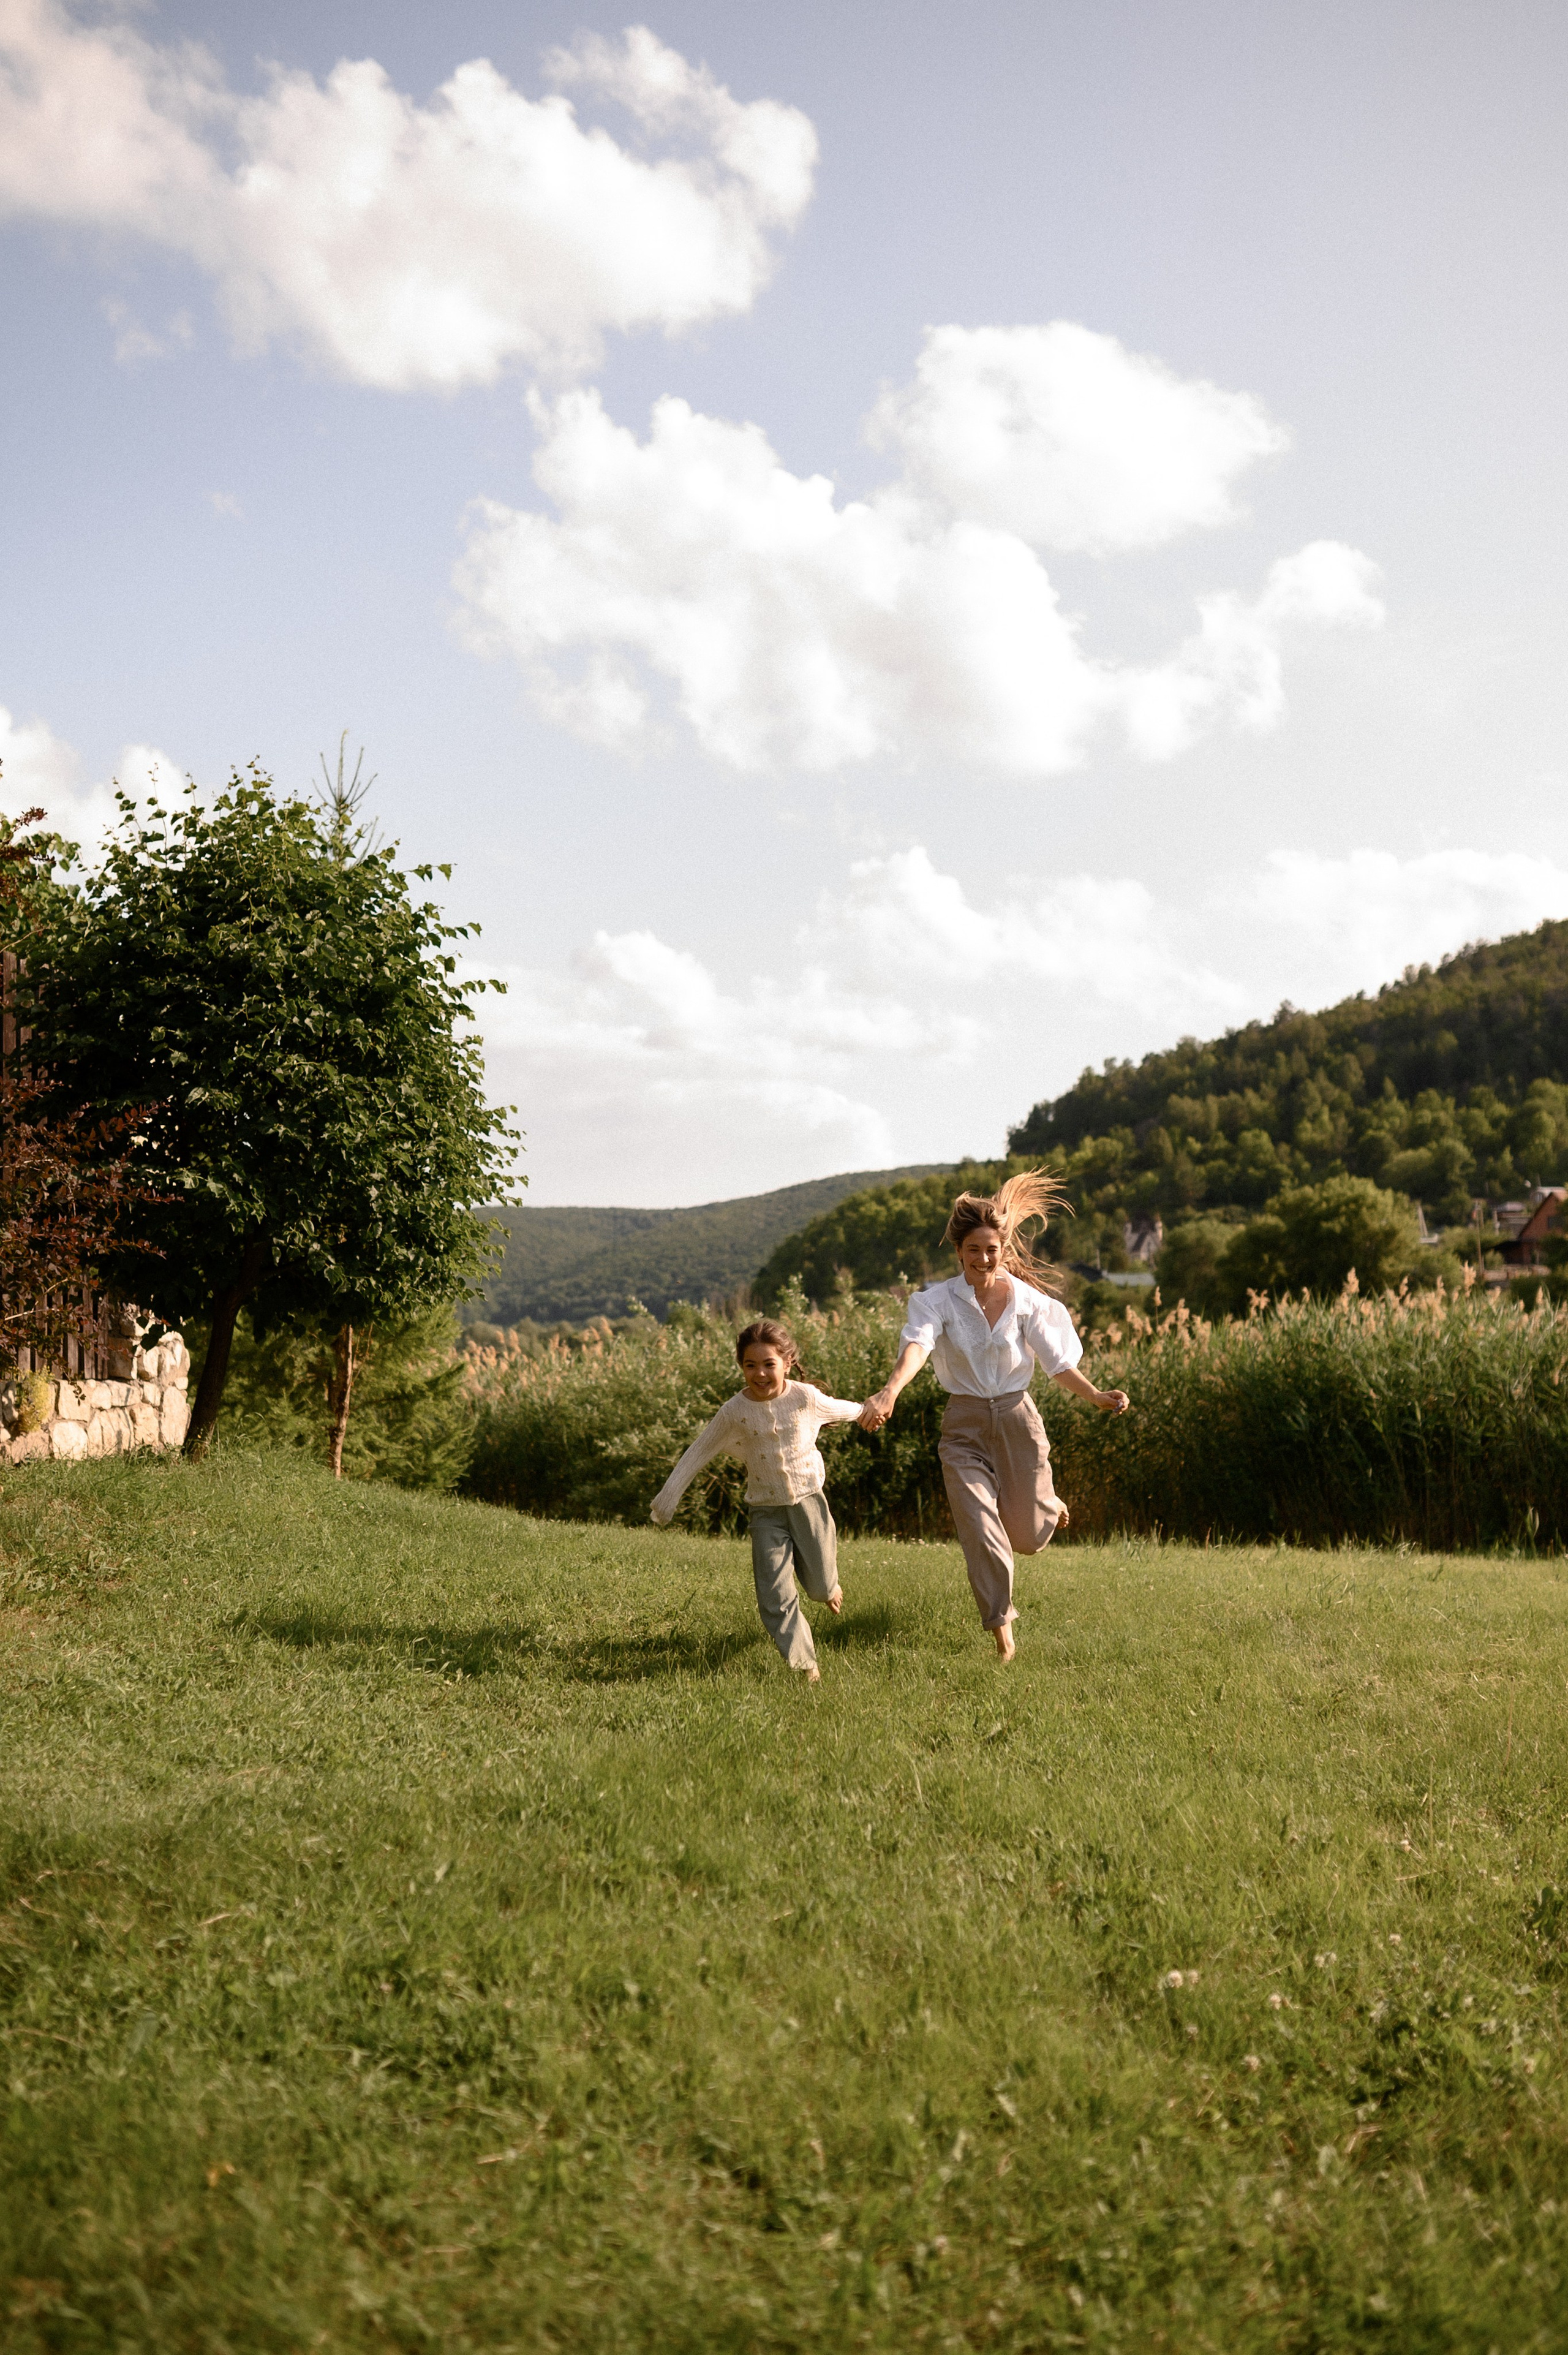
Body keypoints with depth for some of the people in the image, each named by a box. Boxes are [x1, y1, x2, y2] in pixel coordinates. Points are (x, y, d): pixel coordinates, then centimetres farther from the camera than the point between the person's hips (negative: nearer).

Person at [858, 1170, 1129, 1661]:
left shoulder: (1028, 1300, -6)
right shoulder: (938, 1300, -11)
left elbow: (1057, 1362, -5)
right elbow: (917, 1345, -30)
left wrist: (1096, 1396, -23)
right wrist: (890, 1391, -49)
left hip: (1017, 1418, 1)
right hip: (965, 1424, -1)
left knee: (1028, 1537, 11)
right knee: (981, 1532, -7)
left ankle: (1047, 1506, 49)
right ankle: (1001, 1626, 12)